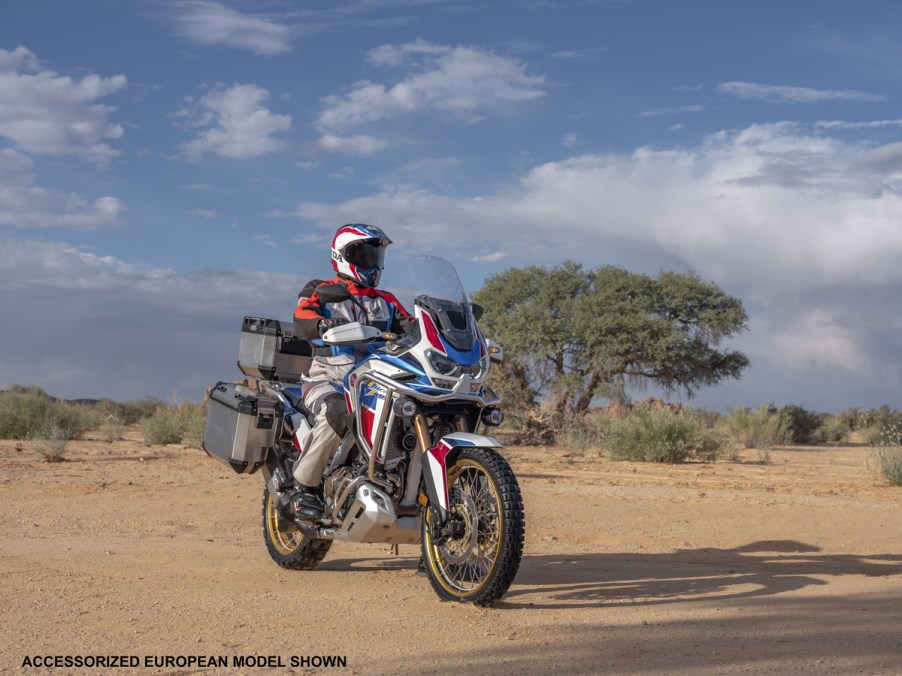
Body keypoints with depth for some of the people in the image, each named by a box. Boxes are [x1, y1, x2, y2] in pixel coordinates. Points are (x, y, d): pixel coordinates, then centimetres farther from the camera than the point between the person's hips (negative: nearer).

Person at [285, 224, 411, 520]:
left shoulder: (386, 302, 22)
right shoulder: (321, 292, 7)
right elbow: (302, 320, -13)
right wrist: (326, 325, -36)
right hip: (327, 381, -4)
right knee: (338, 416, -36)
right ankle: (303, 487, -20)